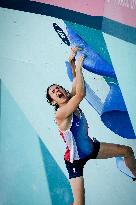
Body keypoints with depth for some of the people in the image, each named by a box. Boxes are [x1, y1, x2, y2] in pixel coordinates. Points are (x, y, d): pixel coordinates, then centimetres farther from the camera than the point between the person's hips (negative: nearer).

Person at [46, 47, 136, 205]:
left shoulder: (72, 103, -6)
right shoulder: (60, 114, -28)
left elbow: (76, 81, -8)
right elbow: (81, 93, -39)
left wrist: (72, 61, -23)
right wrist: (78, 67, -33)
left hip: (90, 148, 8)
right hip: (75, 160, -8)